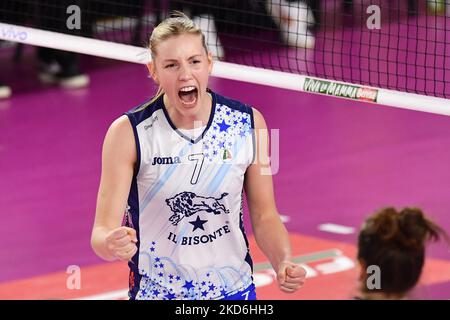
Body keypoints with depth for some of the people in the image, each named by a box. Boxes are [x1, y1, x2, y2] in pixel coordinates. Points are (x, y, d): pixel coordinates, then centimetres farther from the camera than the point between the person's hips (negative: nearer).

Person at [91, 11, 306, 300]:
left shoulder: (248, 123, -10)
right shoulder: (128, 133, -17)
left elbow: (264, 216, 0)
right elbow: (103, 230, -19)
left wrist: (283, 263, -19)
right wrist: (111, 244, -42)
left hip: (235, 291, 2)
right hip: (156, 294, -2)